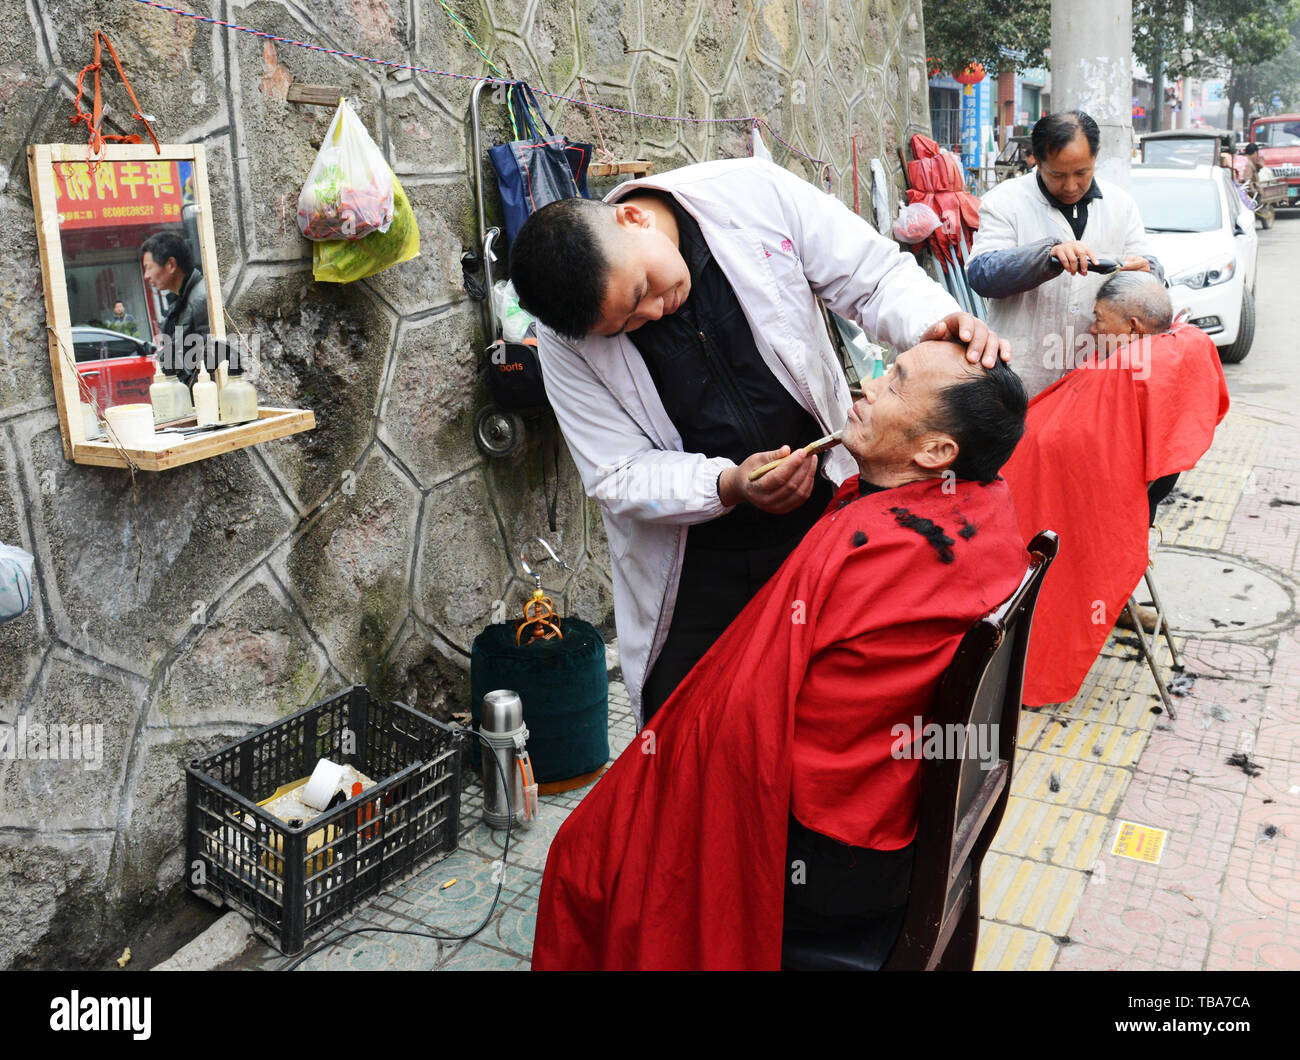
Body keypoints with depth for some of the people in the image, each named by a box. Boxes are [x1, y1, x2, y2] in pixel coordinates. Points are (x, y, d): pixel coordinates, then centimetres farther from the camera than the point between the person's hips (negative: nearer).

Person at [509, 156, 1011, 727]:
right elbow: (621, 476, -13)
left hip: (823, 510, 1)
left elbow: (876, 277, -7)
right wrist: (729, 487, -29)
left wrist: (936, 321, -27)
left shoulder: (753, 195, -15)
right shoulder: (567, 336, -16)